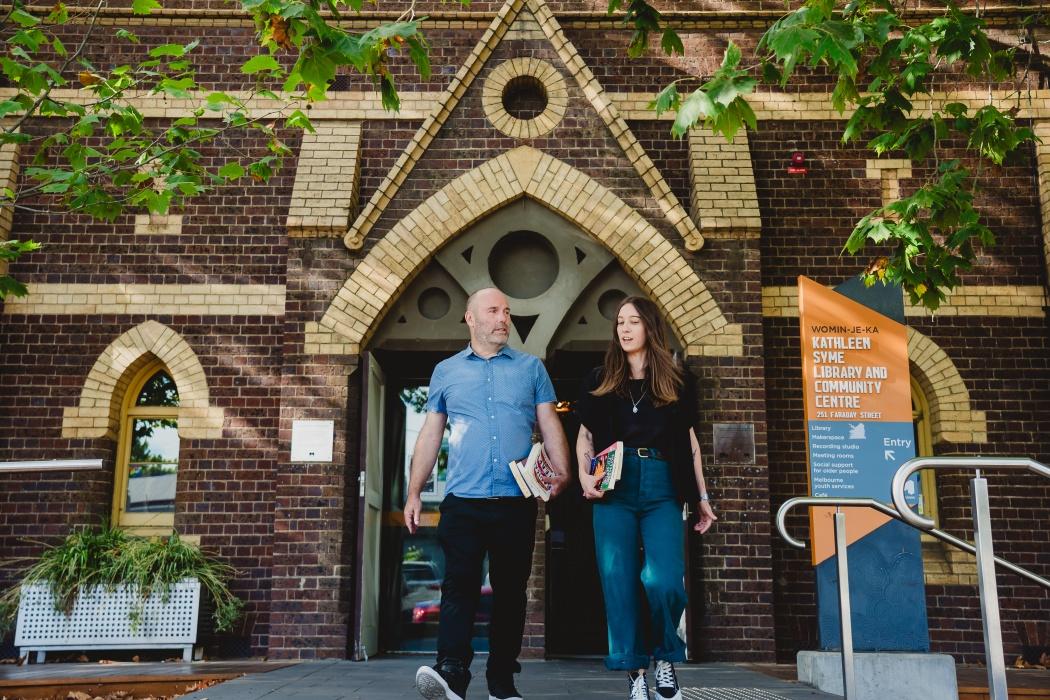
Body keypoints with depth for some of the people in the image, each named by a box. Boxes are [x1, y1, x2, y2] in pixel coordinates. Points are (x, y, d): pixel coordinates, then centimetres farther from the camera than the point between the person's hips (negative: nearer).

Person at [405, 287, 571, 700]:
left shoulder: (531, 368, 13)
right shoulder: (446, 371, 13)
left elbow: (550, 426, 8)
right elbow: (430, 435, 13)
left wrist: (562, 472, -10)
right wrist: (413, 493, 7)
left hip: (517, 502, 1)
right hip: (463, 501, -1)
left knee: (510, 591, 5)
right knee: (459, 586, -11)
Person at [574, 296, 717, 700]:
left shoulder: (676, 383, 12)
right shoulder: (600, 381, 13)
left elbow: (690, 442, 14)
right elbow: (585, 437, 14)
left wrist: (702, 497, 11)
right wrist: (584, 476, -4)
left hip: (662, 488, -1)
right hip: (615, 488, 1)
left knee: (663, 581, -16)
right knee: (618, 583, -2)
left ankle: (666, 658, 10)